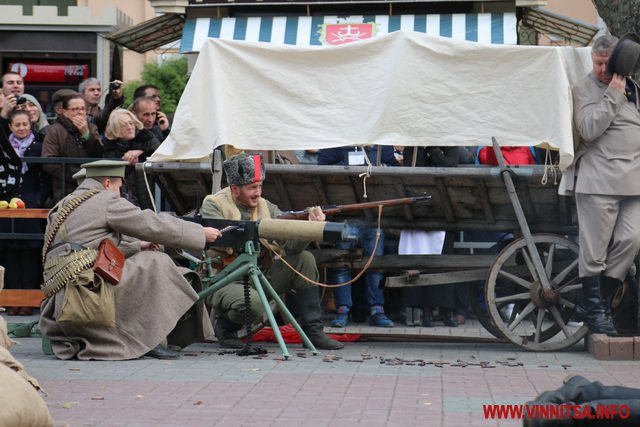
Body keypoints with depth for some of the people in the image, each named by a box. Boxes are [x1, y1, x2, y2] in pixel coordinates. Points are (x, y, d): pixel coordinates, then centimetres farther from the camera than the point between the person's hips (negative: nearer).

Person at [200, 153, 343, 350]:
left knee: (304, 259, -8)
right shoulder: (213, 205, -7)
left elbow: (291, 244, -8)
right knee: (253, 302, -37)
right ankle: (225, 326, 0)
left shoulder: (266, 207, 5)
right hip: (225, 281, -6)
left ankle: (313, 331, -5)